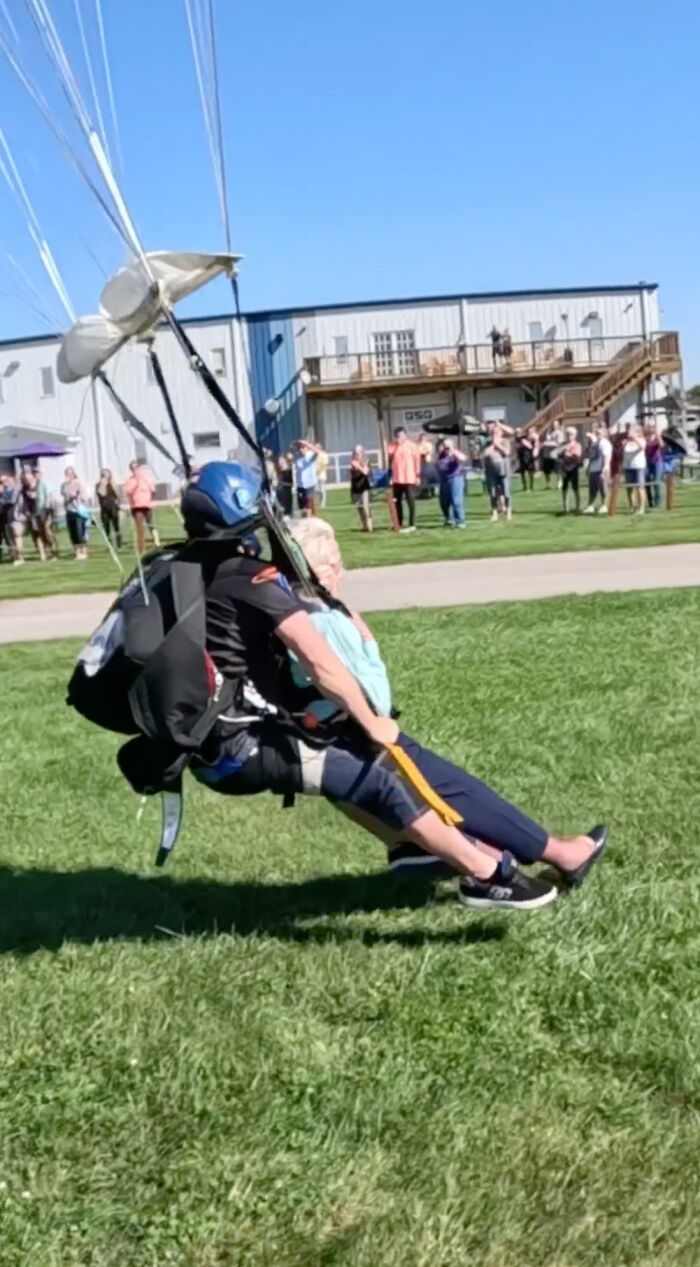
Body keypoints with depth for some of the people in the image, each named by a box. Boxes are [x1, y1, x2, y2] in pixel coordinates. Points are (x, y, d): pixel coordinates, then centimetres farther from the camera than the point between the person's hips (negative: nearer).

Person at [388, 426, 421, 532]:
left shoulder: (411, 445, -3)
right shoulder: (392, 447, 9)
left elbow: (417, 460, -3)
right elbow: (389, 460, 8)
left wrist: (418, 475, -5)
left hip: (409, 479, -5)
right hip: (396, 479, 5)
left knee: (410, 501, -1)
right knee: (397, 501, 8)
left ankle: (411, 525, 2)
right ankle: (399, 524, 17)